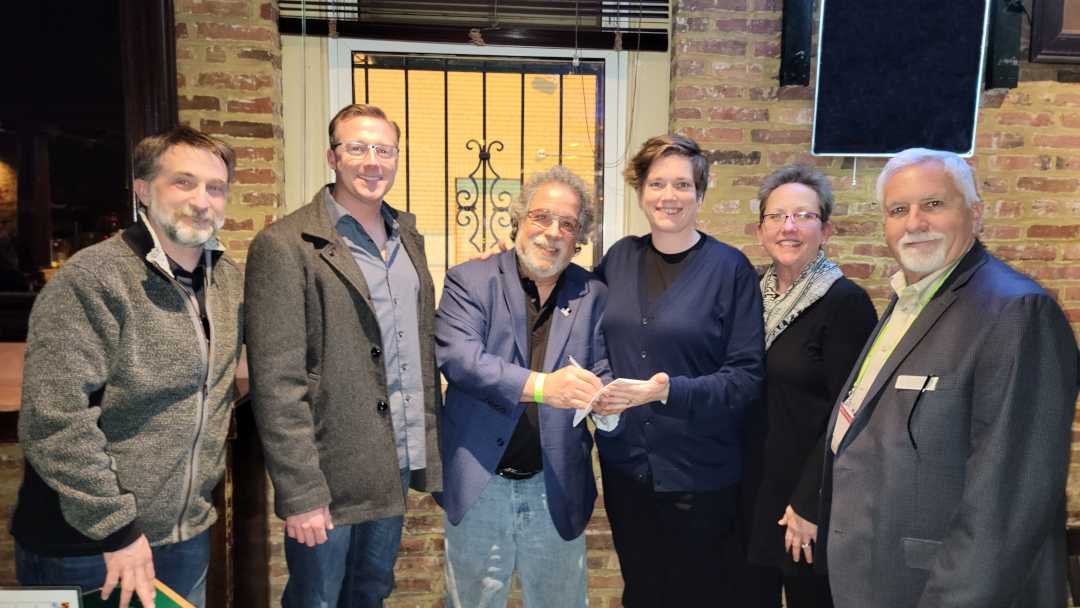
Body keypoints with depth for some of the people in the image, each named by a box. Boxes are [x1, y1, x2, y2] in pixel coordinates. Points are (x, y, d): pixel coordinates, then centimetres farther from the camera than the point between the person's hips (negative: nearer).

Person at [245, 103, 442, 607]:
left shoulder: (407, 236, 8)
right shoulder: (285, 247, -13)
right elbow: (276, 385, -16)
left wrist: (428, 447, 10)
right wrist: (300, 493, -16)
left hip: (397, 463, 6)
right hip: (332, 474, -6)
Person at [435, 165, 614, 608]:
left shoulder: (593, 295, 4)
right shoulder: (469, 281, -3)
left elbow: (605, 372, 3)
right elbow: (457, 357, -17)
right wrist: (539, 385, -31)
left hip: (557, 489, 2)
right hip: (479, 485, -2)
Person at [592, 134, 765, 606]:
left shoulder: (730, 268, -10)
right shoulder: (620, 258, 2)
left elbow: (747, 376, -13)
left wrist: (670, 391, -26)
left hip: (700, 474, -3)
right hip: (624, 462, 4)